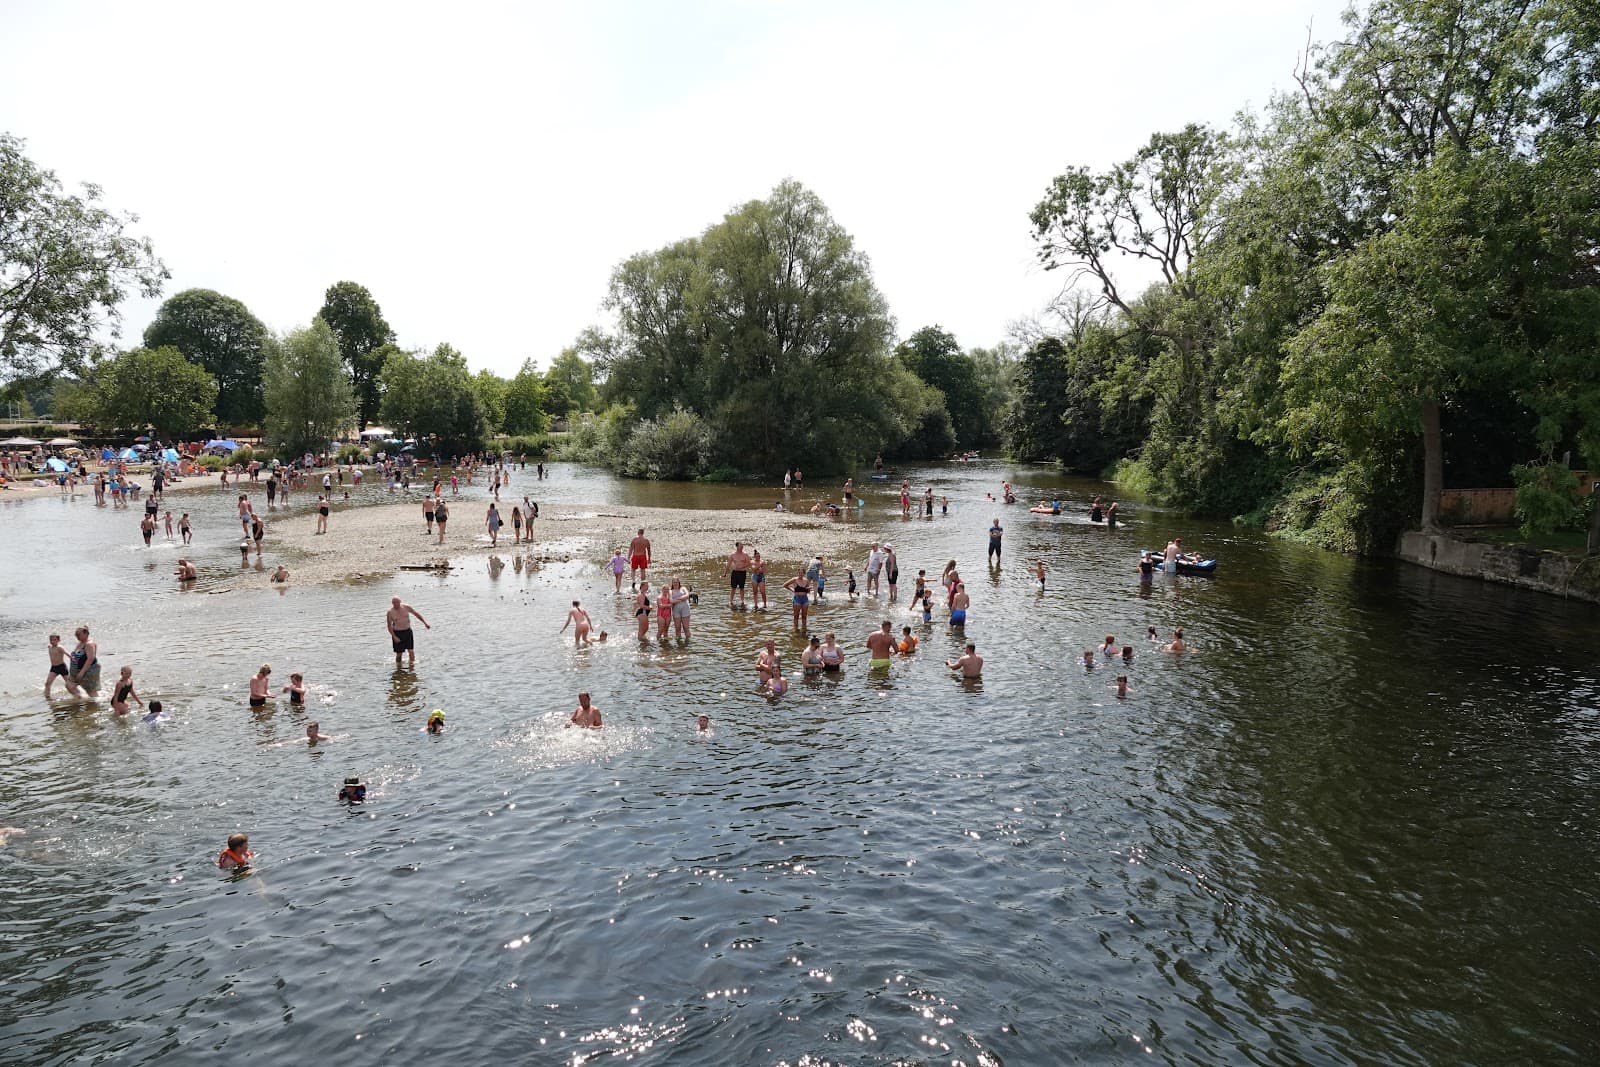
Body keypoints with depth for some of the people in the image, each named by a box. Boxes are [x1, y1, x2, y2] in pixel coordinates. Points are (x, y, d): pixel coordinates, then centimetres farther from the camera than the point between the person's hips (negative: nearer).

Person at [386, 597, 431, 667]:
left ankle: (412, 664, 7)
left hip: (408, 631, 2)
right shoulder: (390, 612, -9)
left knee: (411, 650, -5)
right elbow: (389, 625, -5)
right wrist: (394, 637, -13)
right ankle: (398, 665, 23)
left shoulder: (406, 607, -4)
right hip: (397, 633, -2)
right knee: (399, 653, 4)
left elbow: (417, 614, 9)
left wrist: (425, 623, 10)